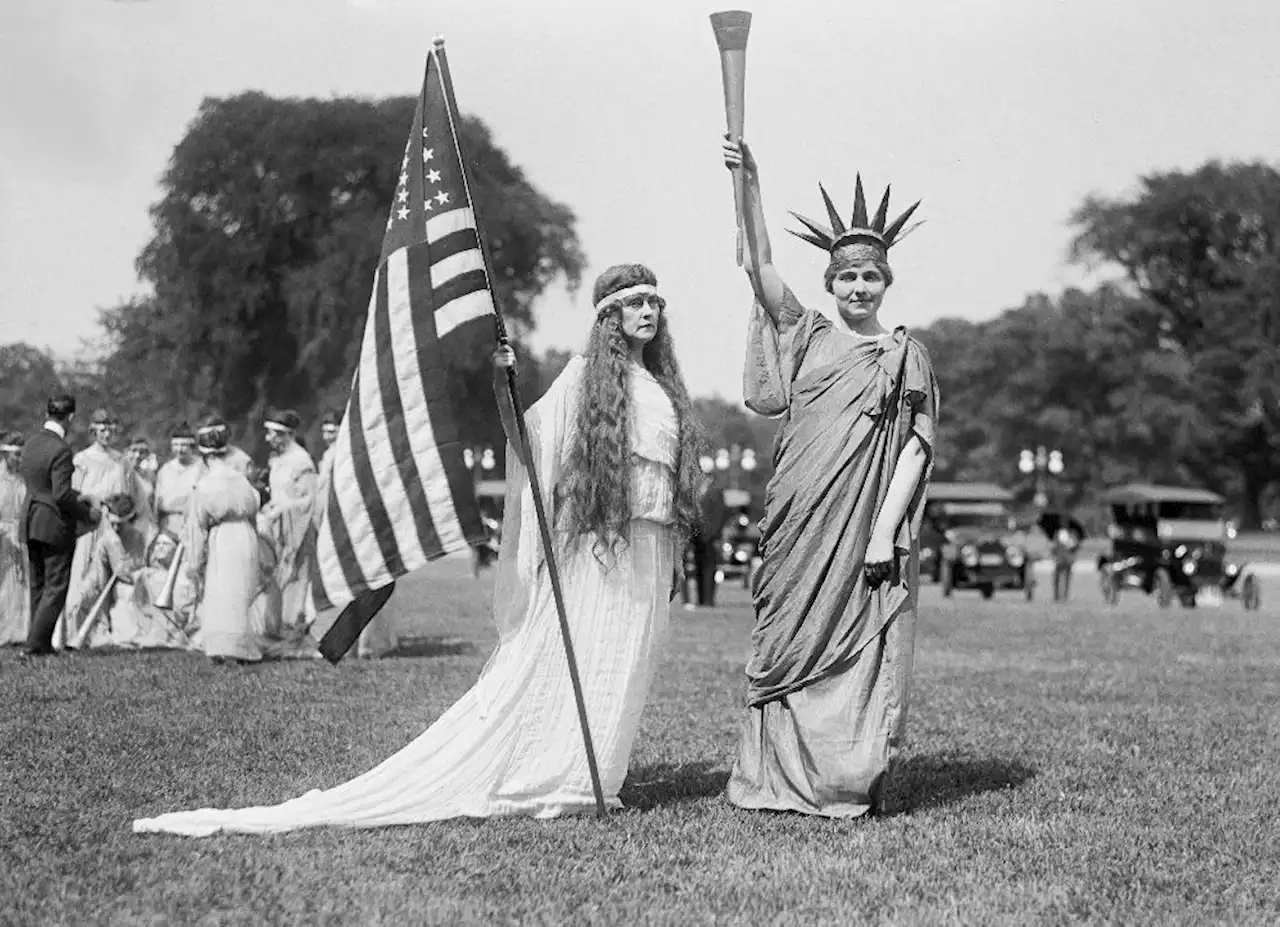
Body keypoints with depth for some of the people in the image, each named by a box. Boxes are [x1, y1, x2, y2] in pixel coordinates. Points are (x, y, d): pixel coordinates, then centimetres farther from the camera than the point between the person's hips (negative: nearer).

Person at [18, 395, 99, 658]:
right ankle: (34, 645, -4)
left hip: (30, 521, 8)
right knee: (56, 587, 0)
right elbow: (61, 494, -22)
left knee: (38, 586, 15)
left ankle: (43, 644, 20)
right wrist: (86, 513, -8)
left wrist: (78, 496, 18)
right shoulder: (60, 449, -20)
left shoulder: (31, 442, 7)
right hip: (55, 523, -8)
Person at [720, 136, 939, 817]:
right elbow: (760, 268, 1)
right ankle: (780, 778, 9)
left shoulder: (906, 357, 6)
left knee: (863, 652, -2)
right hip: (801, 522, 2)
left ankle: (852, 782, 3)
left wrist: (886, 530, -10)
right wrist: (749, 186, -10)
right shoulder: (805, 337, 11)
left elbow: (916, 450, 0)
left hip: (868, 525, -2)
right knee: (789, 645, 3)